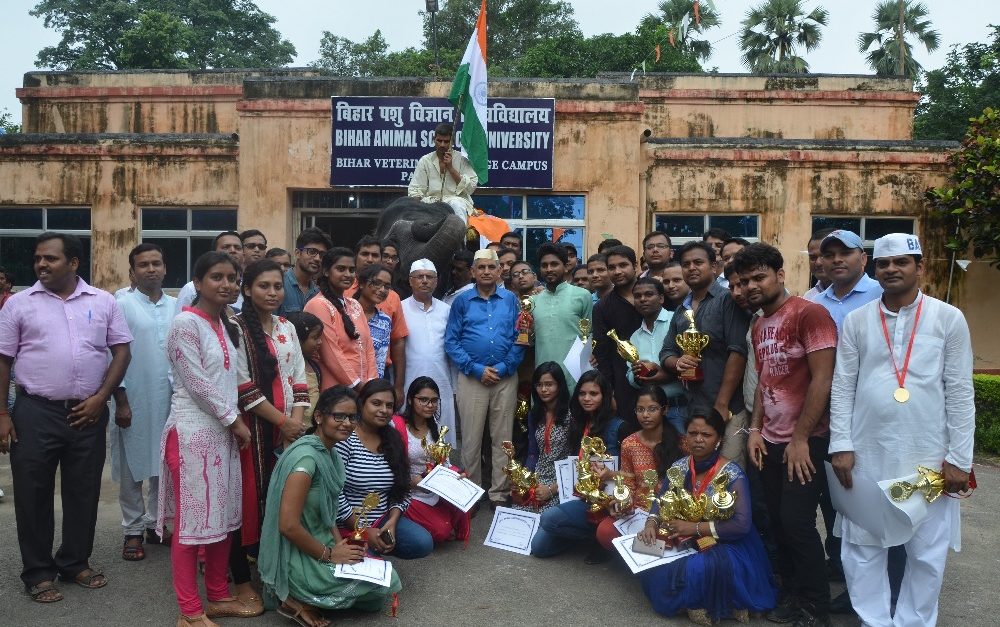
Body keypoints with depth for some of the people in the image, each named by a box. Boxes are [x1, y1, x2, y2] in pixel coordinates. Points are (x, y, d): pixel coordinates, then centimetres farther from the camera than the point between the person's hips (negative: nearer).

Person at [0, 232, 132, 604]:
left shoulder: (103, 302, 4)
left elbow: (121, 351, 4)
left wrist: (101, 398, -6)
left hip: (88, 413, 1)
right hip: (35, 413, -1)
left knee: (84, 492, 11)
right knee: (33, 494, 6)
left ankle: (75, 563, 28)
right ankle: (37, 573, 21)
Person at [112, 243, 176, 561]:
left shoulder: (177, 306, 5)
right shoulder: (122, 305, -5)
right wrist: (121, 401, -10)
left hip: (169, 400, 3)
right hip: (133, 400, -3)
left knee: (164, 465, 11)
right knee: (132, 468, 7)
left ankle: (156, 523, 26)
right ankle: (133, 530, 19)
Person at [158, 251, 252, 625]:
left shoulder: (225, 325, 12)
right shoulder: (186, 323, -13)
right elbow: (197, 383, -16)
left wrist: (235, 421, 8)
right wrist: (235, 421, -10)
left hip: (223, 431, 8)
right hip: (193, 432, -8)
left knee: (223, 516, 13)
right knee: (193, 520, 1)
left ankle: (218, 596, 27)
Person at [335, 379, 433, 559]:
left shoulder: (394, 441, 7)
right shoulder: (344, 439, -14)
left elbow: (402, 489, 9)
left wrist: (392, 522, -7)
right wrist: (364, 530, -14)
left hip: (384, 519, 6)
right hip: (348, 524, -6)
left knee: (424, 544, -14)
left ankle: (376, 547, 8)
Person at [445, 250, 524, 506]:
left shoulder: (511, 300, 6)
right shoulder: (462, 301, 3)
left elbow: (519, 339, 2)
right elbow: (451, 342, -1)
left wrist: (503, 368, -10)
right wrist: (476, 369, -10)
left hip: (506, 378, 1)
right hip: (471, 378, -1)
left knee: (502, 438, 7)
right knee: (471, 439, 5)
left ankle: (500, 493, 18)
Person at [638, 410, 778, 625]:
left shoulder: (732, 474, -18)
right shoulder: (680, 466, 0)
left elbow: (741, 525, -25)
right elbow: (661, 501, 5)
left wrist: (695, 528, -24)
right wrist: (651, 523, -18)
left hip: (725, 546, -5)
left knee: (699, 568, -37)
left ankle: (707, 605, -5)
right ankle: (691, 600, 0)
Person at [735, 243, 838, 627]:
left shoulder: (809, 313, -13)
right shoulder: (759, 325, 11)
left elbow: (822, 380, -17)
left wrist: (801, 439, -16)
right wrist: (755, 429, 7)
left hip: (805, 441, -7)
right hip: (771, 440, 7)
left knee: (797, 521, -4)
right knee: (778, 521, 10)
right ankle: (791, 594, 26)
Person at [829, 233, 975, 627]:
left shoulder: (949, 319, 0)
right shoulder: (856, 321, 4)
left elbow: (960, 392, -1)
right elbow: (842, 387, 3)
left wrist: (958, 457, -3)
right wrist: (841, 445, -3)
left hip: (928, 457, -1)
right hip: (867, 455, 1)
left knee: (927, 552, 10)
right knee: (862, 548, 8)